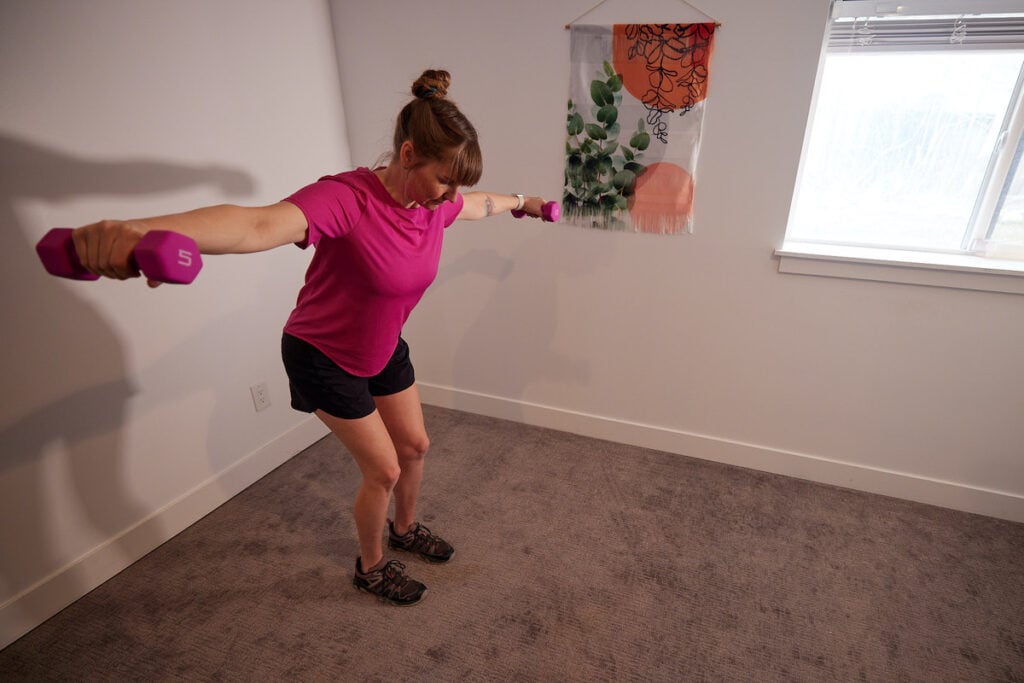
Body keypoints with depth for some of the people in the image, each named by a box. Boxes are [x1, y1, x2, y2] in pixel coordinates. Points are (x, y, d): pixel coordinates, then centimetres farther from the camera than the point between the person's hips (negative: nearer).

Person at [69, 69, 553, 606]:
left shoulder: (434, 201, -11)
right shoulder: (346, 198, -34)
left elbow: (479, 204, 13)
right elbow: (259, 225, -54)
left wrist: (521, 202, 31)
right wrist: (139, 231, -71)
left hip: (384, 349, 7)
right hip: (324, 357, -7)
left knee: (415, 445, 19)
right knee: (383, 470, 4)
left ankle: (404, 529, 50)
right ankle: (370, 567, 35)